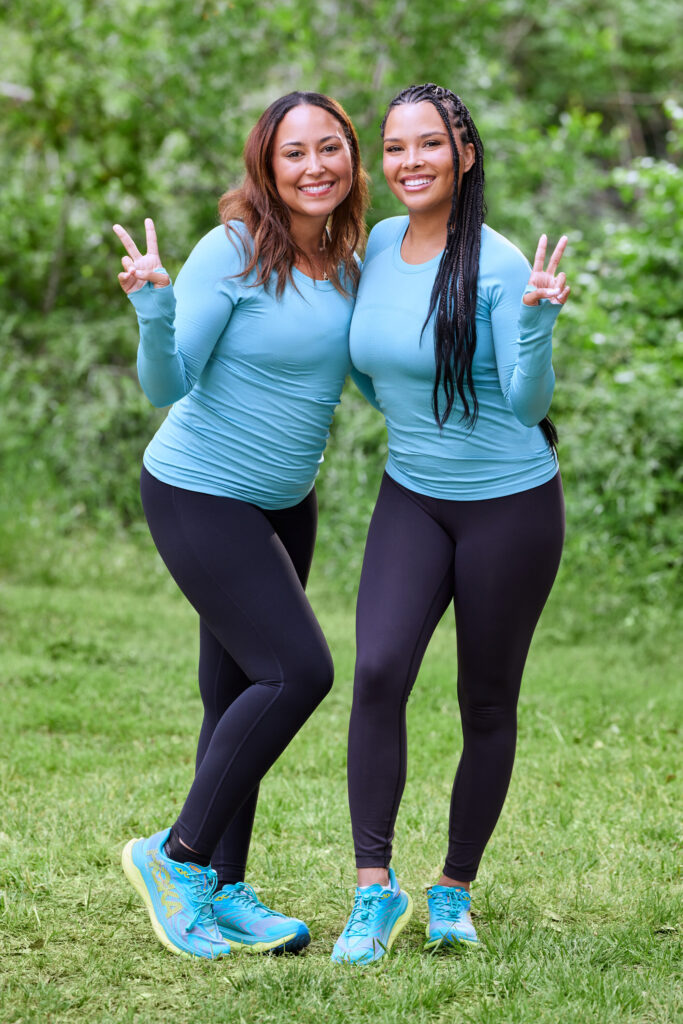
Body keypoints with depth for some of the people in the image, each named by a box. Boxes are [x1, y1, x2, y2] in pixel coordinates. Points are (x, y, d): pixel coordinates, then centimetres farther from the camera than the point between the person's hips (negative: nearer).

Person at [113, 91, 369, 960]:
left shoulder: (346, 259, 4)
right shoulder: (232, 252, -18)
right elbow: (166, 385, -20)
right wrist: (153, 308, -39)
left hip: (282, 504, 7)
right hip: (200, 496, -7)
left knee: (240, 696, 10)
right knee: (298, 671, -14)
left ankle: (222, 894, 18)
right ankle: (178, 855, -1)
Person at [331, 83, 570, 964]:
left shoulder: (497, 264, -16)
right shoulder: (378, 247, 2)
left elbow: (528, 405, -17)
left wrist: (536, 315, -33)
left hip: (510, 503, -4)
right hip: (411, 497, 4)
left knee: (487, 704, 7)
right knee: (378, 670, -17)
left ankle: (454, 891, 24)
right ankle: (374, 891, -11)